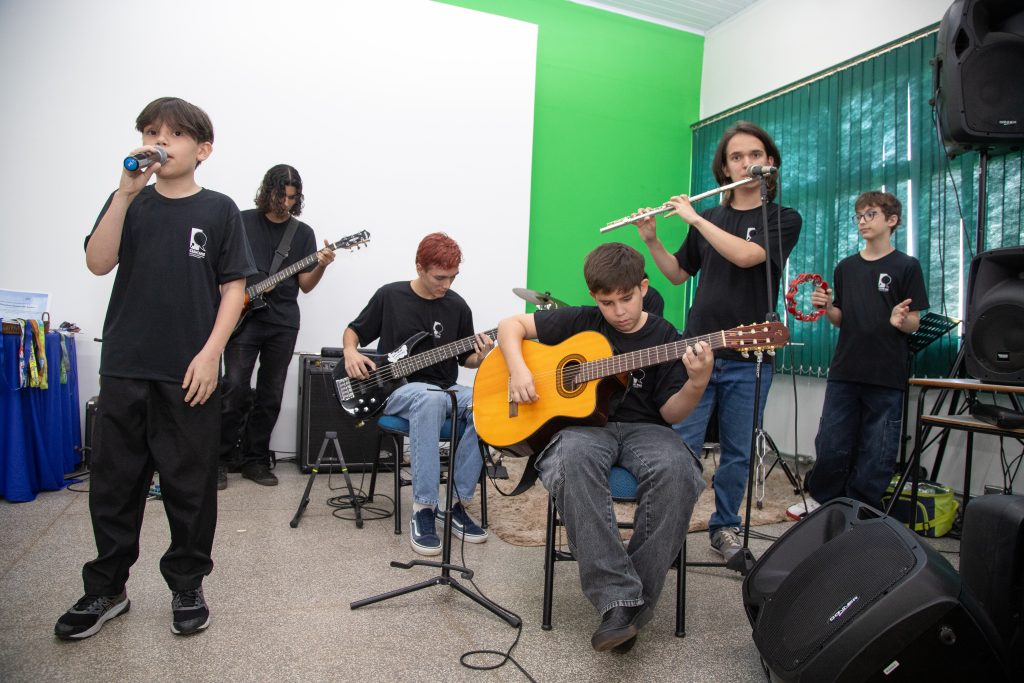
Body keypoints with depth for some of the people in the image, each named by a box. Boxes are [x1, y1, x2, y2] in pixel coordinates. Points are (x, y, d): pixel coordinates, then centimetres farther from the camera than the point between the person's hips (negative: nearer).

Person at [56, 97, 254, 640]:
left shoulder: (219, 210, 3)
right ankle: (106, 589, 27)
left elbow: (234, 288, -1)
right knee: (113, 482, 10)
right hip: (124, 370, 3)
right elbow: (98, 263, -5)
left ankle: (187, 586, 23)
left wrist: (210, 354, -10)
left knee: (189, 486, 6)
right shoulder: (128, 202, 10)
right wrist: (127, 192, -13)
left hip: (190, 373, -2)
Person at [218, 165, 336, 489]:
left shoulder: (303, 233, 9)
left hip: (284, 322, 2)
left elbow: (305, 285, 6)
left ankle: (255, 460, 17)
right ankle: (220, 460, 4)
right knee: (235, 388, -10)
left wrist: (321, 266, -13)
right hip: (243, 317, -2)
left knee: (271, 396, 5)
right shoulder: (242, 222, 5)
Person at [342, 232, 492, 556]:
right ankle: (424, 509, -33)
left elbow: (464, 358, 13)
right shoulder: (389, 296, 0)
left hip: (446, 388, 3)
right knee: (430, 398, -41)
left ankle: (456, 503, -19)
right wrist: (351, 352, -10)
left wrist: (481, 357, -9)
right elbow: (353, 331, 12)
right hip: (399, 388, -3)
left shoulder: (457, 306, 6)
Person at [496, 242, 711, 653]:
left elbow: (670, 414, 2)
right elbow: (511, 326, 10)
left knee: (676, 469, -36)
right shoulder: (581, 322, 7)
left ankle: (636, 606, -23)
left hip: (643, 427, 1)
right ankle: (617, 600, -35)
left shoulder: (665, 337, 5)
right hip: (584, 422, 0)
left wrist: (697, 383, -19)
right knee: (574, 460, -39)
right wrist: (518, 369, -9)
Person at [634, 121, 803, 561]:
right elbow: (678, 274, 17)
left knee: (737, 452, 7)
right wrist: (651, 240, 2)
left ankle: (725, 527, 24)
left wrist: (693, 217, -11)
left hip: (748, 359, -1)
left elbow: (745, 255, -18)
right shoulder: (708, 220, 13)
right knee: (681, 446, -3)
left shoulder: (784, 219, 2)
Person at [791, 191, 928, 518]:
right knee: (831, 443, 7)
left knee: (877, 452, 4)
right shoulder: (846, 267, 11)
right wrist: (826, 307, -6)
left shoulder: (907, 266, 0)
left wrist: (901, 320, -25)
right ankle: (821, 498, 25)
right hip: (845, 370, 3)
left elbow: (914, 324, -2)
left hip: (887, 375, -3)